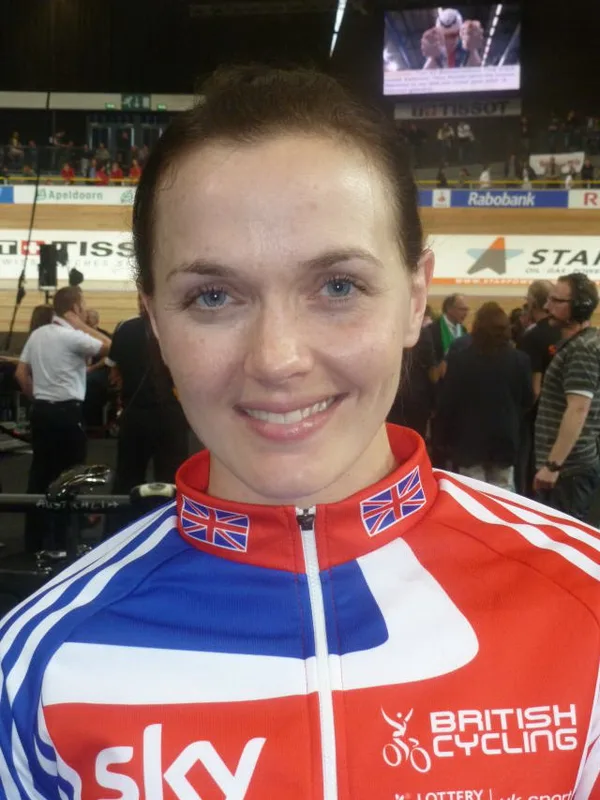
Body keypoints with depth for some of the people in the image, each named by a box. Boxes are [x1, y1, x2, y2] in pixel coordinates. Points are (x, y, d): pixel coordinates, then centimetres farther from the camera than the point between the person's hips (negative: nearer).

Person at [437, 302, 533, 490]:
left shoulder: (459, 359, -8)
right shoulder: (519, 360, -4)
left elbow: (446, 403, -6)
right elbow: (527, 400, 5)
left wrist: (447, 437, 5)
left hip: (469, 440, -1)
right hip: (505, 439, 2)